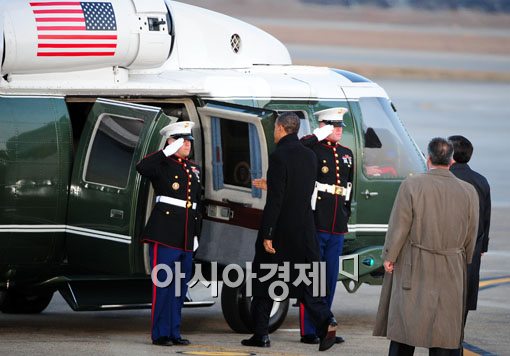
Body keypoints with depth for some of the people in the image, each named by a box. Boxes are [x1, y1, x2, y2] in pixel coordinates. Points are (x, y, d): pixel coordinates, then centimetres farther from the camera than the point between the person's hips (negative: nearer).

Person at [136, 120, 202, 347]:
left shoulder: (193, 169, 18)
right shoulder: (162, 164, -3)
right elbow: (142, 168, -26)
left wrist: (196, 234, 18)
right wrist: (168, 151, -23)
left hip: (186, 238, 7)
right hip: (165, 234, -7)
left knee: (181, 286, 10)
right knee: (163, 284, -6)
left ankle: (174, 332, 16)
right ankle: (160, 334, -3)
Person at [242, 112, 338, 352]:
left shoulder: (279, 156, -15)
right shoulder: (309, 156, 8)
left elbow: (274, 199, -19)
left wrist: (267, 235, -17)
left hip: (280, 228, -6)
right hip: (304, 231, 6)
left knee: (264, 282, 8)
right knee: (308, 279, 5)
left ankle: (261, 334, 12)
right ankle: (326, 322, -15)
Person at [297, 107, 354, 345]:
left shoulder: (347, 154, 16)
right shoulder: (313, 149, -5)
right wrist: (318, 135, -20)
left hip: (337, 227, 7)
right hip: (315, 224, -7)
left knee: (331, 279, 10)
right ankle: (308, 331, 1)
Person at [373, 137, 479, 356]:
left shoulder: (411, 186, -10)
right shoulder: (468, 192, -1)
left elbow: (399, 226, -9)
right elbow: (470, 237, 6)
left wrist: (389, 256, 2)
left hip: (413, 271, -2)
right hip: (451, 274, 2)